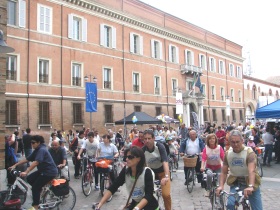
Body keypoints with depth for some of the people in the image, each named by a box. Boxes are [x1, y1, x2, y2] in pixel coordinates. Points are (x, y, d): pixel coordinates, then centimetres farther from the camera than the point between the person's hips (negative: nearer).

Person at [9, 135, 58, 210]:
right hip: (43, 170, 9)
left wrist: (26, 172, -38)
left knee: (35, 187, -6)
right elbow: (27, 159, 11)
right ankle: (40, 189, 21)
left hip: (50, 172, -9)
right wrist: (15, 165, 6)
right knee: (29, 179, 5)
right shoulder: (37, 150, 11)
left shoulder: (42, 150, -20)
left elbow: (36, 162, -32)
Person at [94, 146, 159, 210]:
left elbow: (148, 195, -27)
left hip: (149, 205, -4)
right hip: (135, 203, 4)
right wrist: (100, 203, -24)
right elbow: (113, 187, -13)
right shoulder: (125, 170, -10)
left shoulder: (147, 172, -22)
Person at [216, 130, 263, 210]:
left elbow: (252, 171, -32)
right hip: (235, 183, 2)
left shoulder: (249, 152, -17)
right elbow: (224, 172, -3)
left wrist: (251, 186, -48)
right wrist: (221, 186, -19)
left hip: (250, 182, -2)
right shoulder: (227, 154, -4)